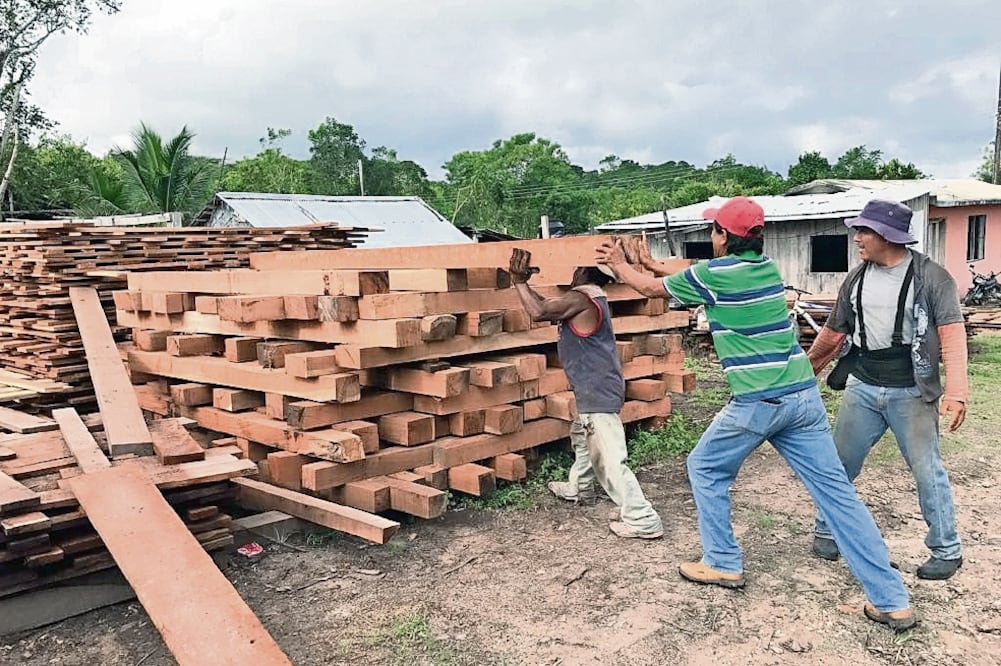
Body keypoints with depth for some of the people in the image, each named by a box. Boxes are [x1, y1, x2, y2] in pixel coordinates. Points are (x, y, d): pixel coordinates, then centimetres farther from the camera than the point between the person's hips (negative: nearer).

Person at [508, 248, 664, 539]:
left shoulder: (582, 296, -18)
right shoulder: (591, 296, 13)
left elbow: (539, 312, -22)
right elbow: (549, 307, 19)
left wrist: (519, 281, -10)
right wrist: (524, 283, 16)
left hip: (597, 391, -11)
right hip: (596, 388, 11)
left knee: (609, 458, -9)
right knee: (582, 435, 31)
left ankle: (642, 519, -6)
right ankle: (579, 487, 50)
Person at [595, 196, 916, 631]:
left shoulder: (715, 273, -7)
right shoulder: (767, 267, 13)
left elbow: (652, 289, 9)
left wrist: (619, 265, 26)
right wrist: (653, 264, 35)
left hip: (757, 401, -6)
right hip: (803, 395, 7)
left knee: (705, 468, 17)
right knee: (837, 491, 6)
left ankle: (723, 564, 24)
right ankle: (892, 601, 8)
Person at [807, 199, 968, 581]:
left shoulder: (931, 277, -8)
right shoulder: (856, 280, 6)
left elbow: (952, 335, -14)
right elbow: (833, 333, 16)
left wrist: (955, 393, -24)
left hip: (911, 393, -4)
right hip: (862, 389, 4)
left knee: (927, 471, 1)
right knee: (839, 464, 8)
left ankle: (947, 551, 18)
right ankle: (826, 531, 25)